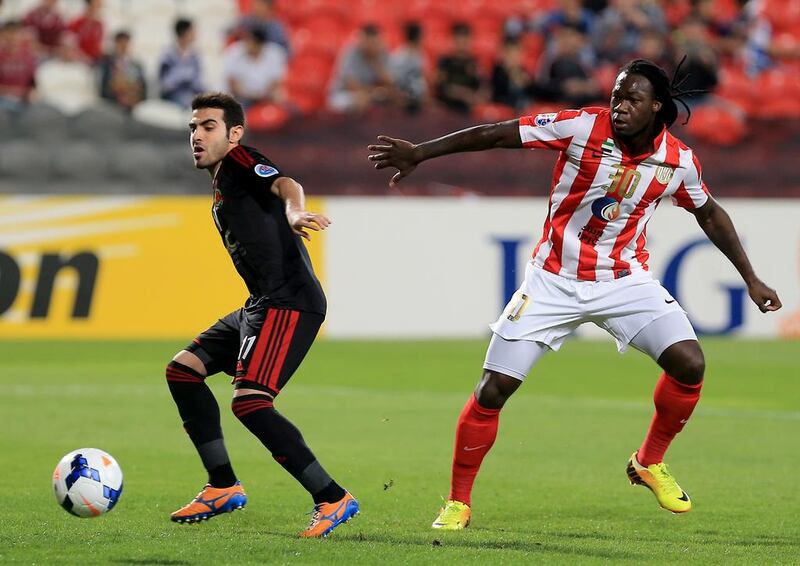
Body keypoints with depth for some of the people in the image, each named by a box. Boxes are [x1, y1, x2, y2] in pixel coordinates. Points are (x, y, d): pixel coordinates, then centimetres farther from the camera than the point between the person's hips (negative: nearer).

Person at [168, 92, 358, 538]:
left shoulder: (239, 161, -5)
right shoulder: (221, 184, 23)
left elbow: (284, 183, -27)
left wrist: (294, 212, -48)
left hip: (290, 302, -11)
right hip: (262, 304, 11)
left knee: (250, 401, -22)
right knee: (183, 369, 14)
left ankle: (333, 498, -18)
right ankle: (224, 487, 16)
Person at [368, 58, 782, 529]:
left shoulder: (679, 160, -7)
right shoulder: (582, 128, -17)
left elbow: (710, 215, 12)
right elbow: (495, 135, -14)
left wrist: (751, 279, 15)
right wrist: (420, 153, -17)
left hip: (625, 279, 2)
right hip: (555, 279, -2)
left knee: (690, 363, -17)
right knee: (493, 389, -7)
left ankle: (650, 463, 9)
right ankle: (457, 503, 10)